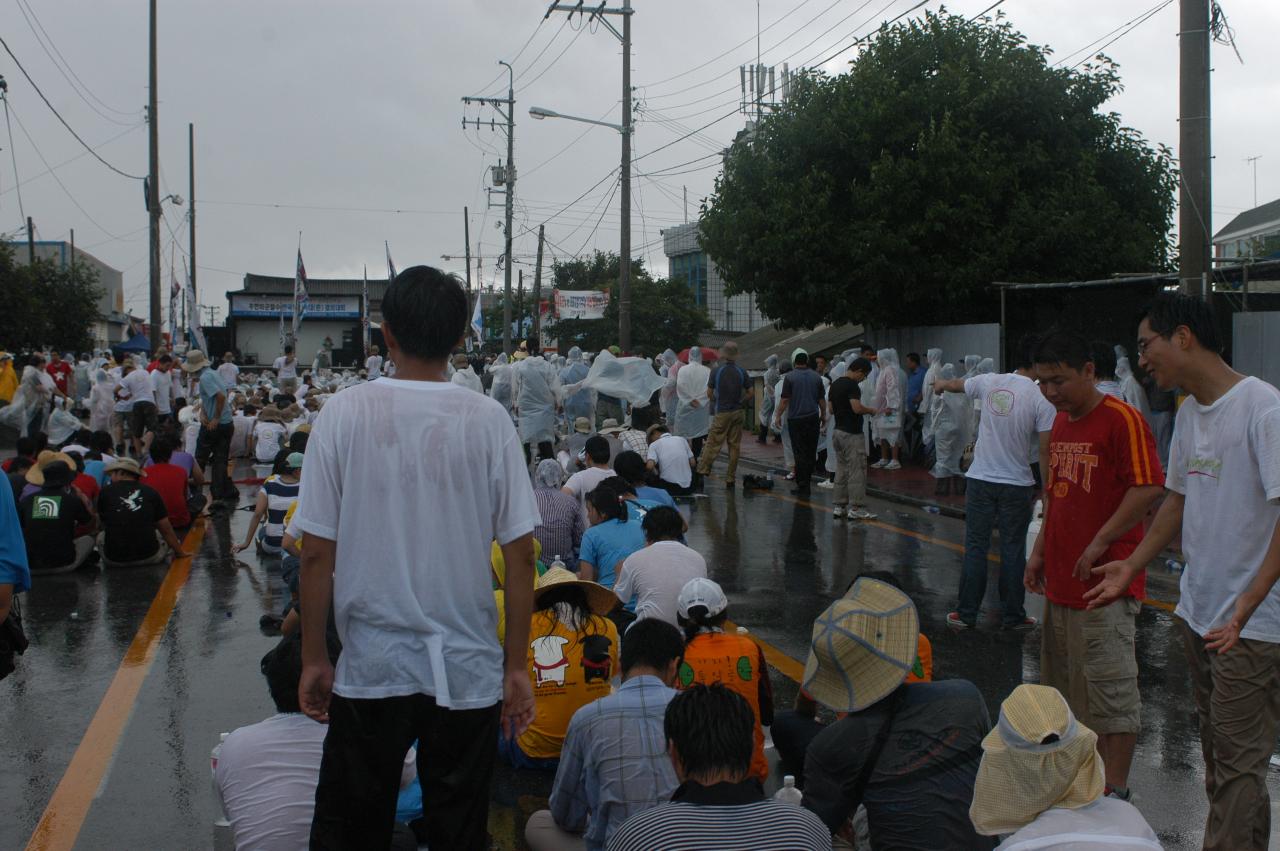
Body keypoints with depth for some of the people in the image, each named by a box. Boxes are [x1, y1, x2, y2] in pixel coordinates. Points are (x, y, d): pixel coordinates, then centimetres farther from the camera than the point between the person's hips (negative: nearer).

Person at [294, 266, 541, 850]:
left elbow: (317, 553, -6)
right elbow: (519, 554, -5)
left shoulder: (344, 413, -7)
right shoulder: (488, 420, -6)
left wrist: (313, 659, 5)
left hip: (370, 670, 0)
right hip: (468, 671, 1)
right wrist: (516, 666, 4)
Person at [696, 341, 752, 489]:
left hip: (722, 412, -3)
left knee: (713, 443, 1)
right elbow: (751, 392, 1)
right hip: (737, 412, 3)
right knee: (734, 446, 6)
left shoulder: (716, 371, -8)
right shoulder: (741, 372, -1)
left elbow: (709, 393, -1)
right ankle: (730, 478, 9)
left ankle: (703, 470, -3)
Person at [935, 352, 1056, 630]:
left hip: (980, 480, 3)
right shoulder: (1042, 399, -12)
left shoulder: (989, 382, -1)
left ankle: (966, 614, 15)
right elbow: (1046, 450, -13)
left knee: (975, 547, 9)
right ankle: (1012, 616, 16)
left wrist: (939, 384, 44)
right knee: (1012, 551, 8)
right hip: (1017, 485, -3)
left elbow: (955, 384, 21)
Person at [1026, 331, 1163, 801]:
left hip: (1106, 581, -9)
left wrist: (1100, 543, -18)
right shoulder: (1062, 421, 13)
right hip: (1061, 579, 9)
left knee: (1111, 687, -3)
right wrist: (1040, 551, 18)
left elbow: (1150, 488, -18)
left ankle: (1116, 792, 4)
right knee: (1067, 684, 16)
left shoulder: (1122, 419, -13)